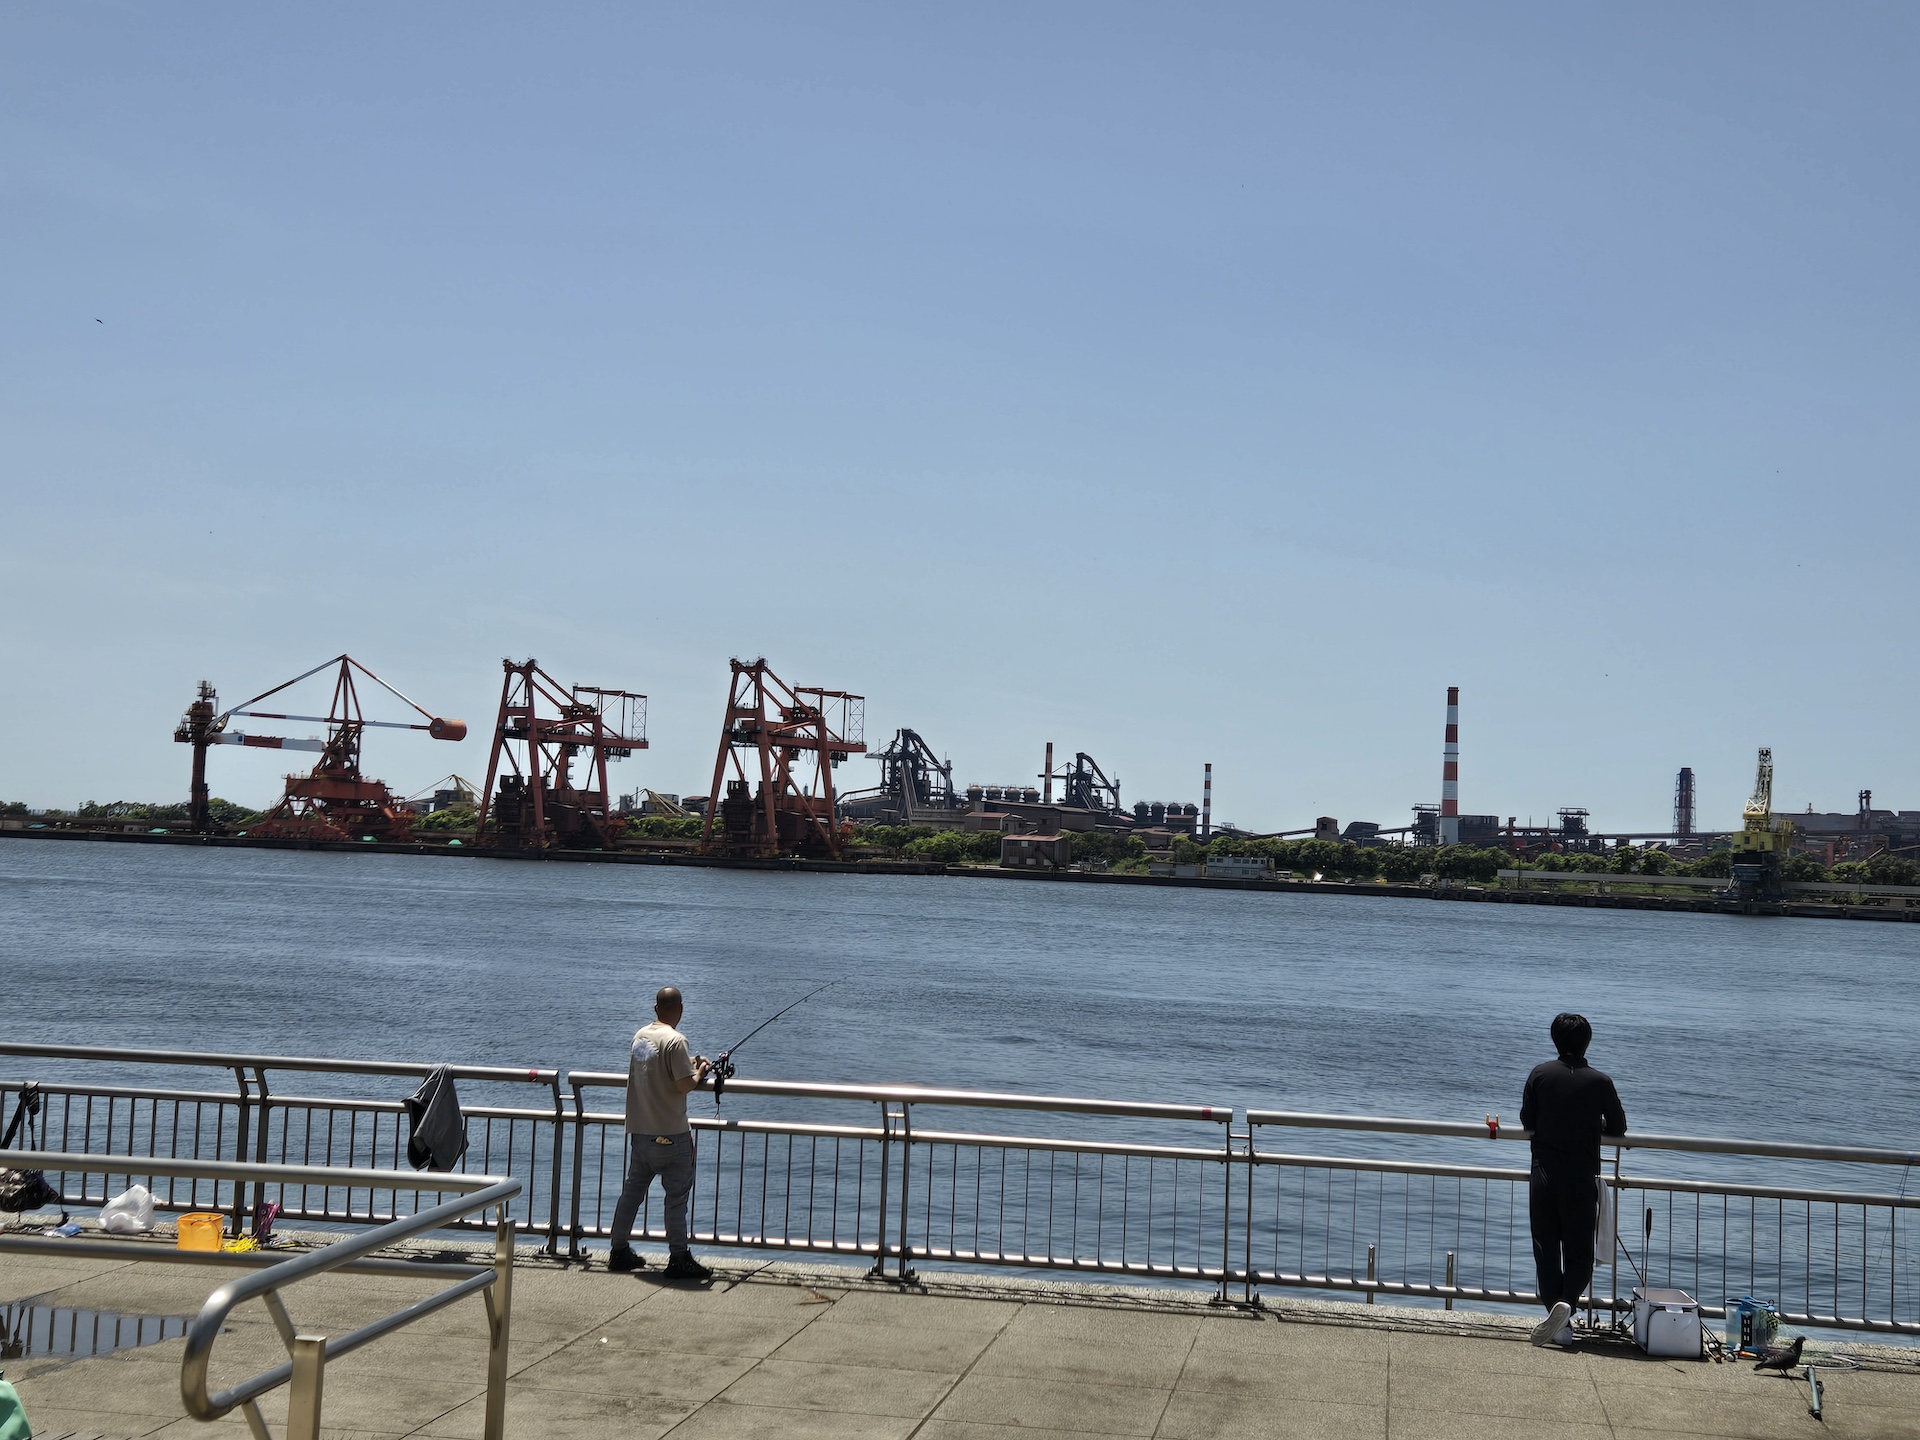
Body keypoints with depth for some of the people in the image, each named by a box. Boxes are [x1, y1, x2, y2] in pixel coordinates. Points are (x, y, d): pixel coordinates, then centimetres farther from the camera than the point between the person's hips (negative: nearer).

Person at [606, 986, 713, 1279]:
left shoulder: (640, 1036, 8)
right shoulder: (675, 1041, -17)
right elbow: (684, 1085, -21)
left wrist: (688, 1065, 19)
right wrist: (699, 1072, -1)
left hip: (639, 1132, 8)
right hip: (669, 1134, -8)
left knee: (632, 1191, 15)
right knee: (677, 1195, -1)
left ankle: (620, 1252, 22)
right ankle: (679, 1259, 1)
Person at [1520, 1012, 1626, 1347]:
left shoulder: (1540, 1074, -1)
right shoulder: (1599, 1082, -3)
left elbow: (1527, 1121, 5)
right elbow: (1618, 1128, 8)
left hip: (1543, 1174, 1)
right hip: (1582, 1178, 0)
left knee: (1546, 1248, 7)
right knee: (1579, 1250, 7)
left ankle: (1560, 1326, 2)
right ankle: (1566, 1303, -19)